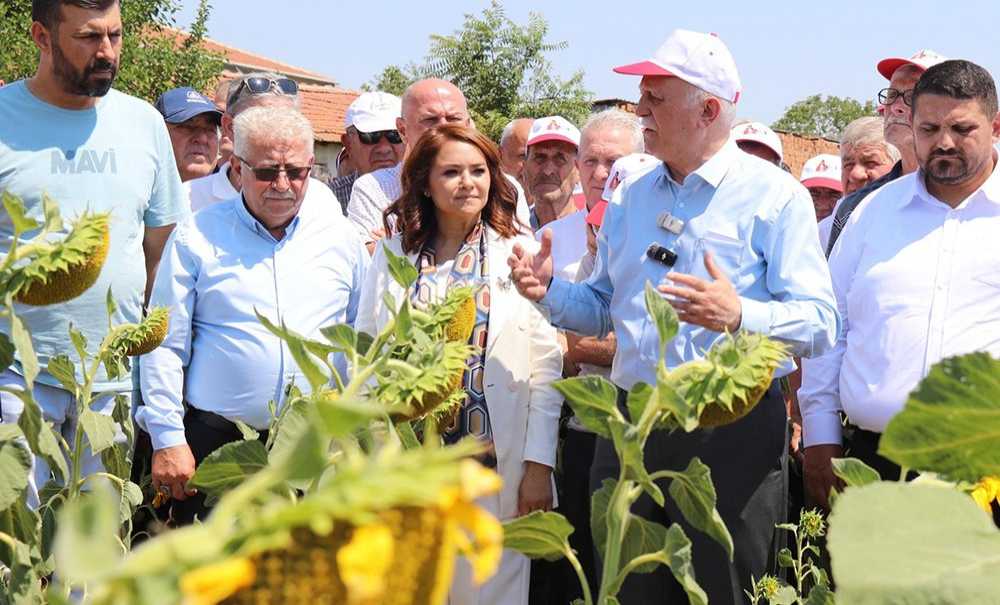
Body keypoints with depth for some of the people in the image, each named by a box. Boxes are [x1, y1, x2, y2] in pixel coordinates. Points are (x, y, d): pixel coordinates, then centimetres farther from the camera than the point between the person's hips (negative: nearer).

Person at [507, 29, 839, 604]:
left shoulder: (774, 195, -5)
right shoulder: (631, 197, 14)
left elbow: (820, 323, -13)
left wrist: (739, 316, -30)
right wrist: (550, 290, 2)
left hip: (732, 433, -5)